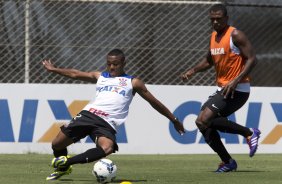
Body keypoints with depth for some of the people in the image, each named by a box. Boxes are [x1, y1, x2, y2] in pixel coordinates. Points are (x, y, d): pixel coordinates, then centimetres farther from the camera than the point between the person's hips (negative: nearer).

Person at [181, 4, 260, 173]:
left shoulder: (235, 35, -11)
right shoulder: (214, 36, 14)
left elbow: (252, 59, -16)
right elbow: (209, 61, 29)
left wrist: (236, 81, -26)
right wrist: (193, 71, 11)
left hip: (236, 90, -9)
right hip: (222, 89, 9)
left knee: (204, 120, -21)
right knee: (204, 124, 2)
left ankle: (249, 133, -13)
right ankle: (227, 162, 12)